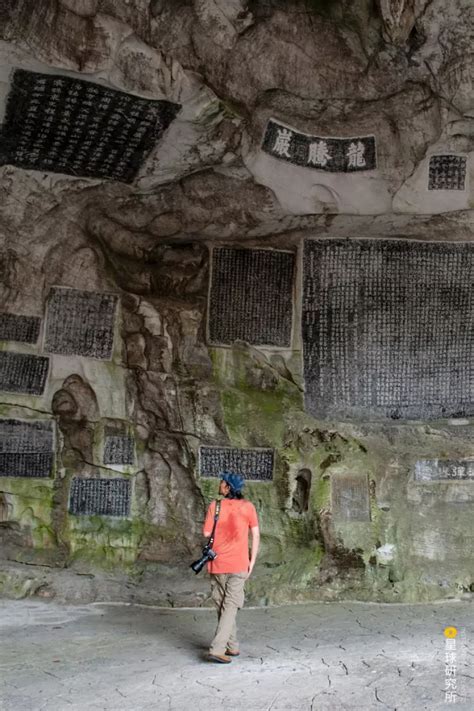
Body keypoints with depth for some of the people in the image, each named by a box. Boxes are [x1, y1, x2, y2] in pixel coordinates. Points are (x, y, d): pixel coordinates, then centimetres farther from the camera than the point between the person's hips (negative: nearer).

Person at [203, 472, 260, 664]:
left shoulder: (215, 506, -6)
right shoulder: (248, 507, -3)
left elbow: (206, 533, -4)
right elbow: (256, 535, -2)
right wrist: (252, 561, 4)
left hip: (217, 563, 1)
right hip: (238, 565, -1)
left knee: (221, 606, 15)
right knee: (230, 607, 2)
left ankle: (232, 646, 22)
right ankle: (217, 649, -10)